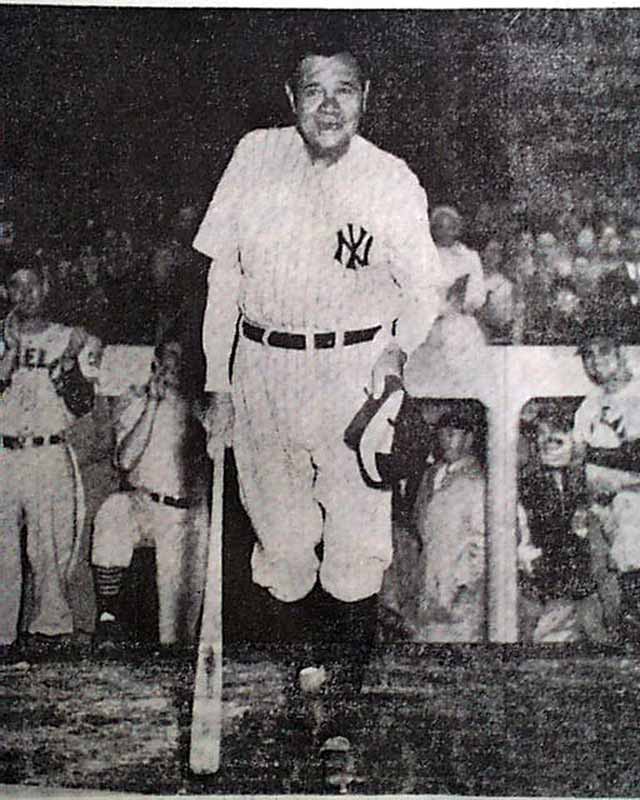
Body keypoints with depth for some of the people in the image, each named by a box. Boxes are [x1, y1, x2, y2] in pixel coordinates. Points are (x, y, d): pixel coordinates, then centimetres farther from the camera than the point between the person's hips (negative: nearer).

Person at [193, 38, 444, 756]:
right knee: (280, 538, 9)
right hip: (262, 367, 2)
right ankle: (296, 669, 30)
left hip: (355, 371, -2)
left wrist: (399, 348, -18)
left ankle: (344, 691, 16)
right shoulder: (254, 158, 3)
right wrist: (217, 381, 5)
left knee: (357, 543, 0)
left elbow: (424, 287, 4)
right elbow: (223, 274, 7)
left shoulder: (392, 181, -3)